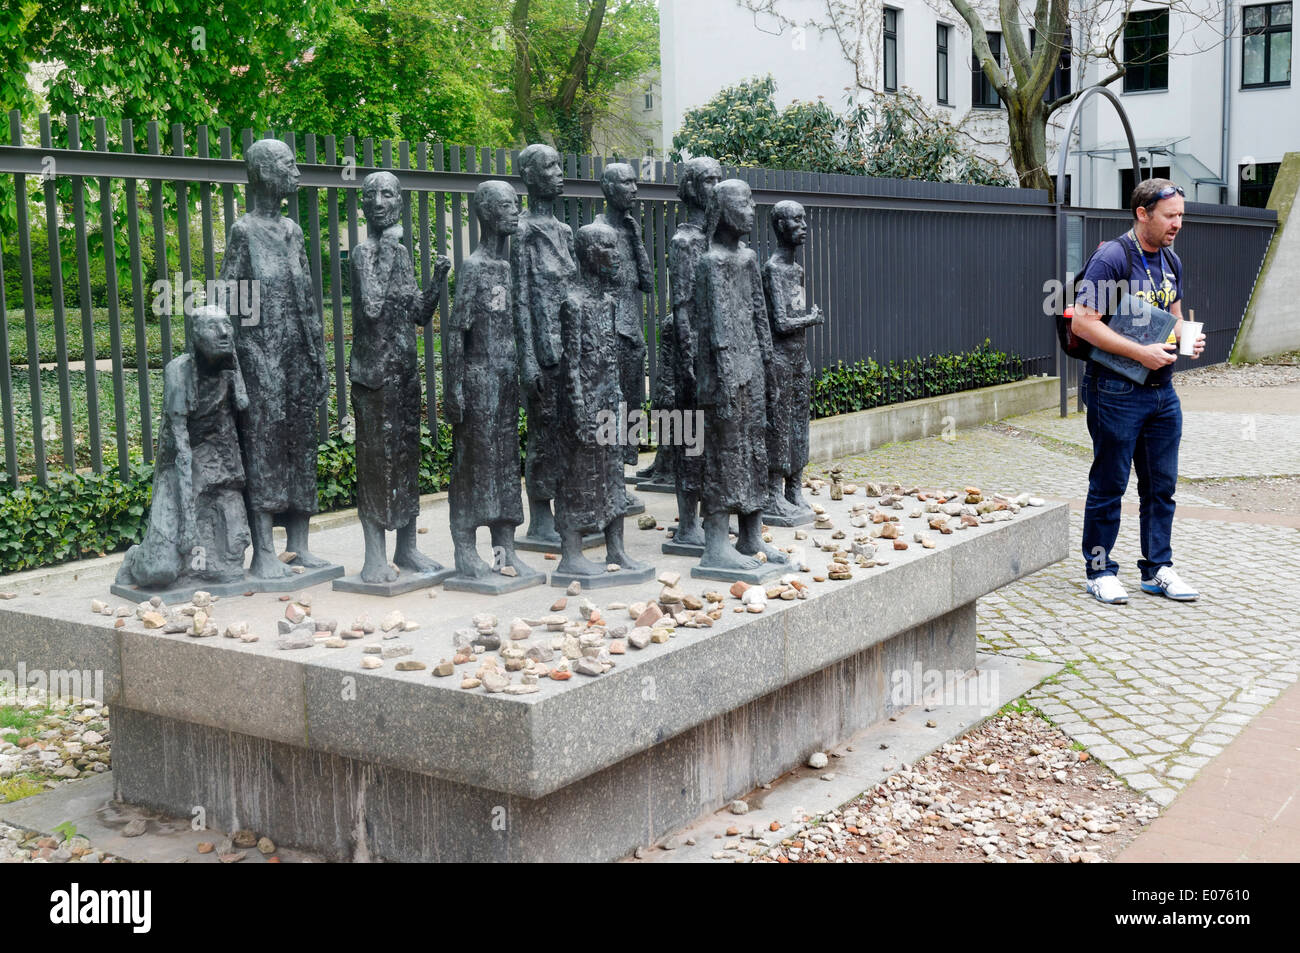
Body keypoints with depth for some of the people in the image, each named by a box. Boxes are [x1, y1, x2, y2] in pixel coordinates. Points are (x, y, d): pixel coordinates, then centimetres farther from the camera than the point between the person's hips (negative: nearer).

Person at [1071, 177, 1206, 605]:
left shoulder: (1171, 261, 12)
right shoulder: (1111, 258, -12)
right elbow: (1083, 322, -19)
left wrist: (1188, 339, 1)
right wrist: (1139, 352, -21)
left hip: (1162, 391, 7)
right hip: (1116, 390, -7)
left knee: (1162, 485, 11)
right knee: (1109, 485, 2)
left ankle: (1157, 569, 21)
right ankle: (1100, 570, 13)